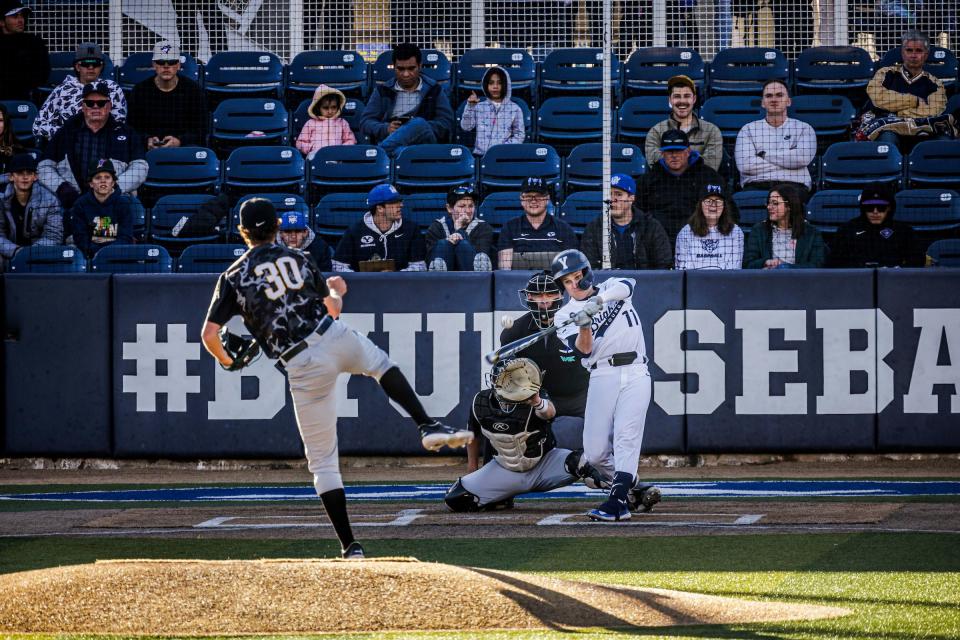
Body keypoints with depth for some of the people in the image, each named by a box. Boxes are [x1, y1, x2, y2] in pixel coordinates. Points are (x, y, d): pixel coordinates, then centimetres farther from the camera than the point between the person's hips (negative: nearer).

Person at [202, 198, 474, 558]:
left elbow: (209, 334, -1)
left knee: (322, 460, 7)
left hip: (302, 367, -2)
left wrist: (226, 362, 19)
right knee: (381, 364, 36)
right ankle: (427, 426, 15)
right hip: (336, 339, 2)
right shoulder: (297, 259, 12)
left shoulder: (233, 278, 5)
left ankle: (349, 545, 4)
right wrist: (337, 291, 40)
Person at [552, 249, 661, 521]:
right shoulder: (566, 315, 9)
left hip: (635, 375, -2)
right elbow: (584, 349, -6)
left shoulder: (611, 287, 12)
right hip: (602, 377, 2)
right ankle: (634, 489, 15)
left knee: (626, 437, -17)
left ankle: (617, 502, -25)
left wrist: (598, 300, -29)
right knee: (595, 452, -6)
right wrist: (583, 325, -26)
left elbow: (628, 285, -13)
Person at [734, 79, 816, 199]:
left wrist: (764, 154, 2)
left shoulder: (804, 128, 18)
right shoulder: (748, 129, 19)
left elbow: (803, 158, -4)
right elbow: (745, 165, 1)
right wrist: (787, 163, 1)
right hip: (757, 186, 1)